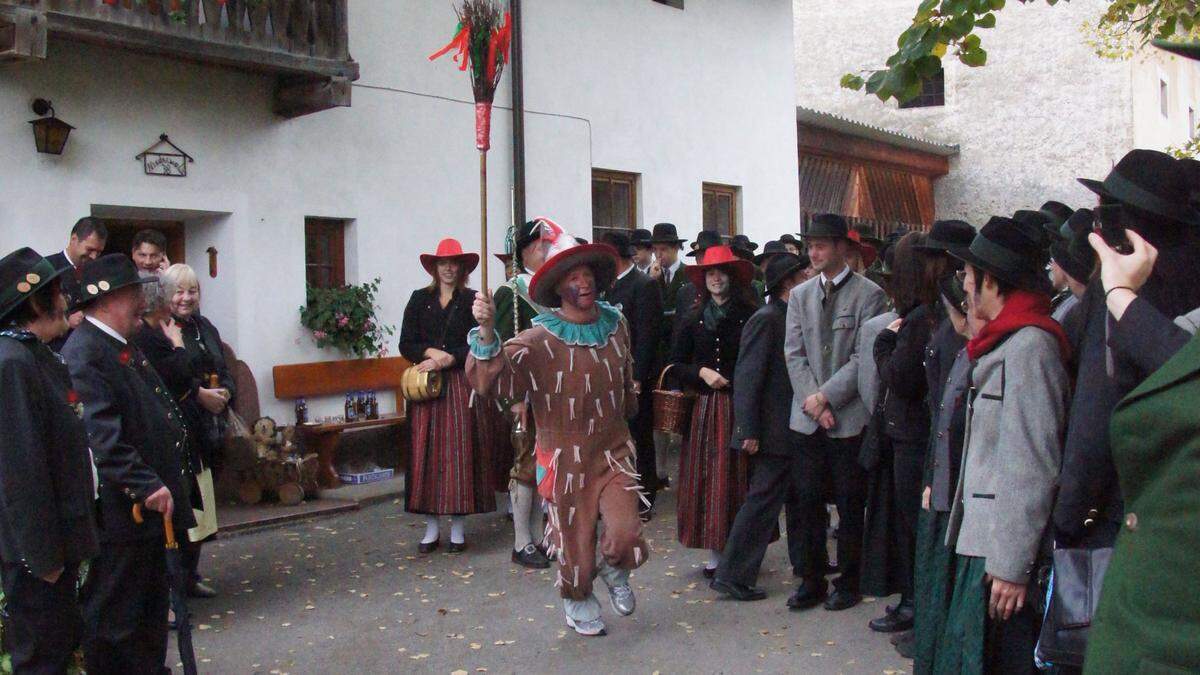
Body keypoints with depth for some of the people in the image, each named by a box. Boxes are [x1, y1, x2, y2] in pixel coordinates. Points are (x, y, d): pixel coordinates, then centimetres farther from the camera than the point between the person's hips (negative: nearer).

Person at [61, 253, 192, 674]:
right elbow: (101, 436, -27)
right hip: (118, 513, -10)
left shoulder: (125, 349, 14)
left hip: (147, 509, 10)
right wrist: (146, 485, -29)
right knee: (113, 622, 3)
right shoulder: (84, 354, -18)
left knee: (150, 612, 20)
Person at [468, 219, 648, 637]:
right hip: (565, 460, -3)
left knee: (626, 537, -11)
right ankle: (577, 601, 42)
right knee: (576, 546, 10)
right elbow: (490, 379, -29)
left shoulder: (615, 326, 0)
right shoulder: (540, 340, -15)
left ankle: (613, 570, 26)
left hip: (613, 452, 3)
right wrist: (486, 333, -44)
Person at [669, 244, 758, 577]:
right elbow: (676, 365, 8)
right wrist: (701, 372, -8)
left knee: (738, 477, 2)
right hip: (704, 408, 2)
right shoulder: (692, 320, 6)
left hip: (740, 408, -2)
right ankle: (714, 553, 11)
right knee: (707, 477, 3)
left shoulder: (750, 317, -2)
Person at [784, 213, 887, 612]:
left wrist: (826, 396, -14)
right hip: (808, 417, 4)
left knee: (850, 503, 5)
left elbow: (864, 357, -9)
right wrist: (812, 402, -7)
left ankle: (848, 580, 19)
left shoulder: (868, 294, -3)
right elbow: (794, 354, 5)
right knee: (810, 500, 7)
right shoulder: (800, 295, 11)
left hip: (849, 418, -3)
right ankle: (812, 579, 19)